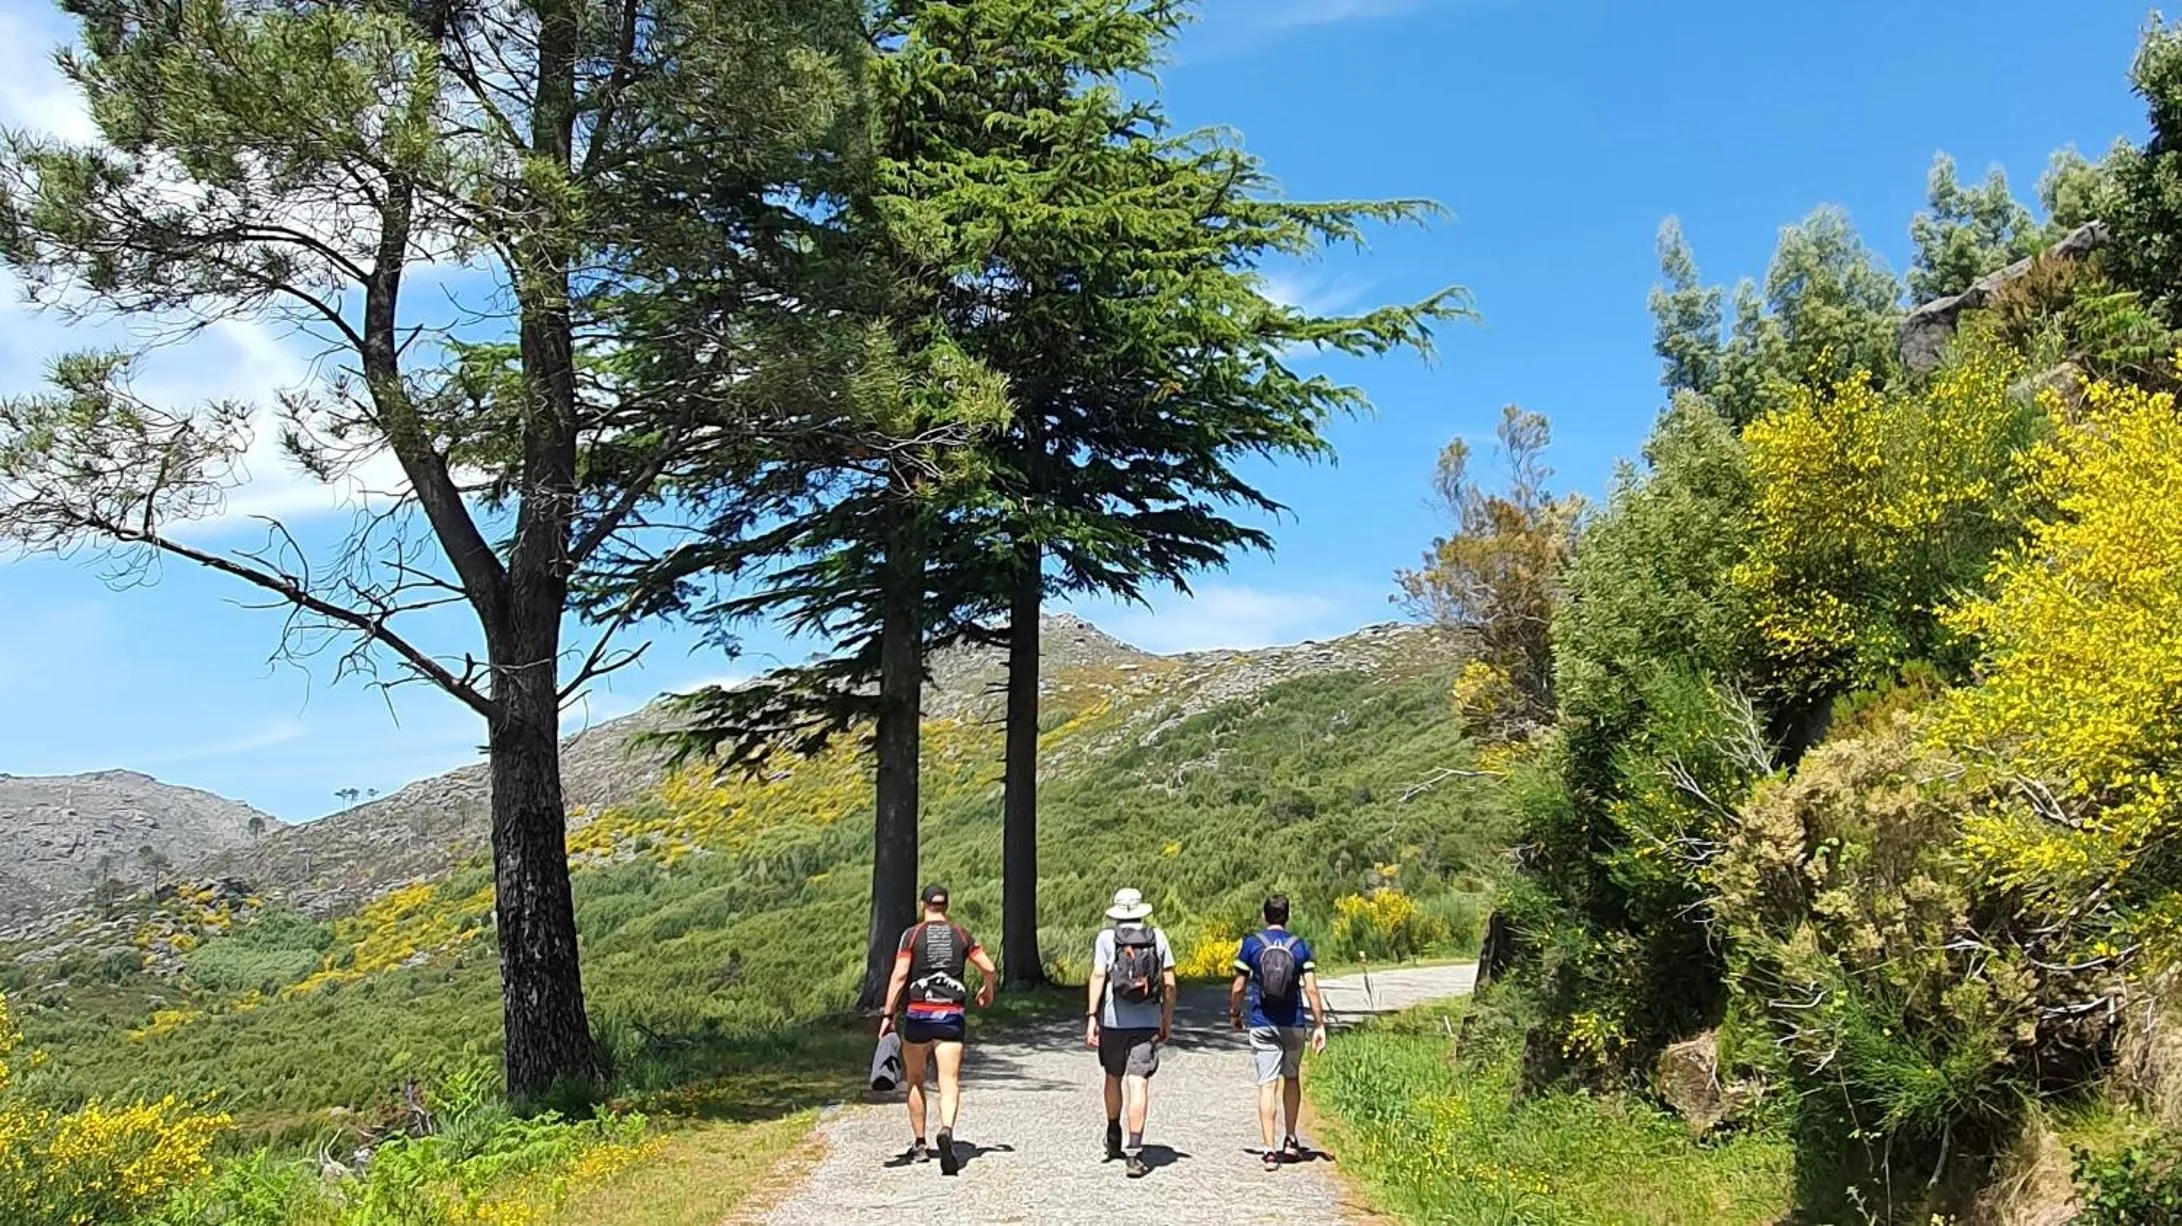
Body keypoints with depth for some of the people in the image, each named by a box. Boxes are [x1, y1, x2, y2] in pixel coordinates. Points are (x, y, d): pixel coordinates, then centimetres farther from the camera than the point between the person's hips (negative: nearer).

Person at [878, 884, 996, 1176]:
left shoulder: (912, 934, -1)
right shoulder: (961, 935, 6)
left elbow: (899, 976, -9)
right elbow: (990, 970, 6)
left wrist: (887, 1015, -7)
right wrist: (987, 988, 27)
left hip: (917, 1015, -1)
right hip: (951, 1016, 1)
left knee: (915, 1080, 17)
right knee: (949, 1082, -5)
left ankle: (919, 1144, 23)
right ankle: (946, 1130, -32)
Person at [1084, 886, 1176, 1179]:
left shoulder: (1106, 937, -2)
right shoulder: (1157, 937, 4)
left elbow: (1098, 977, -10)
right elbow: (1169, 983, 4)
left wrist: (1091, 1017, -8)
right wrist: (1167, 1020, 13)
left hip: (1113, 1020, 0)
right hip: (1147, 1022, 0)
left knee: (1114, 1078, 19)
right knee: (1139, 1083, -3)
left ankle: (1114, 1138, 36)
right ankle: (1134, 1151, -11)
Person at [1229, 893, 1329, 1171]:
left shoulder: (1251, 944, -3)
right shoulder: (1300, 946, -1)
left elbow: (1238, 987, 0)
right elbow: (1311, 990, -5)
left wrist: (1234, 1014, 16)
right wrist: (1319, 1025, 0)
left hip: (1262, 1024, -1)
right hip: (1293, 1023, 1)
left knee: (1267, 1085, -1)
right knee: (1291, 1078, 20)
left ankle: (1270, 1150, -6)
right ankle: (1291, 1140, 26)